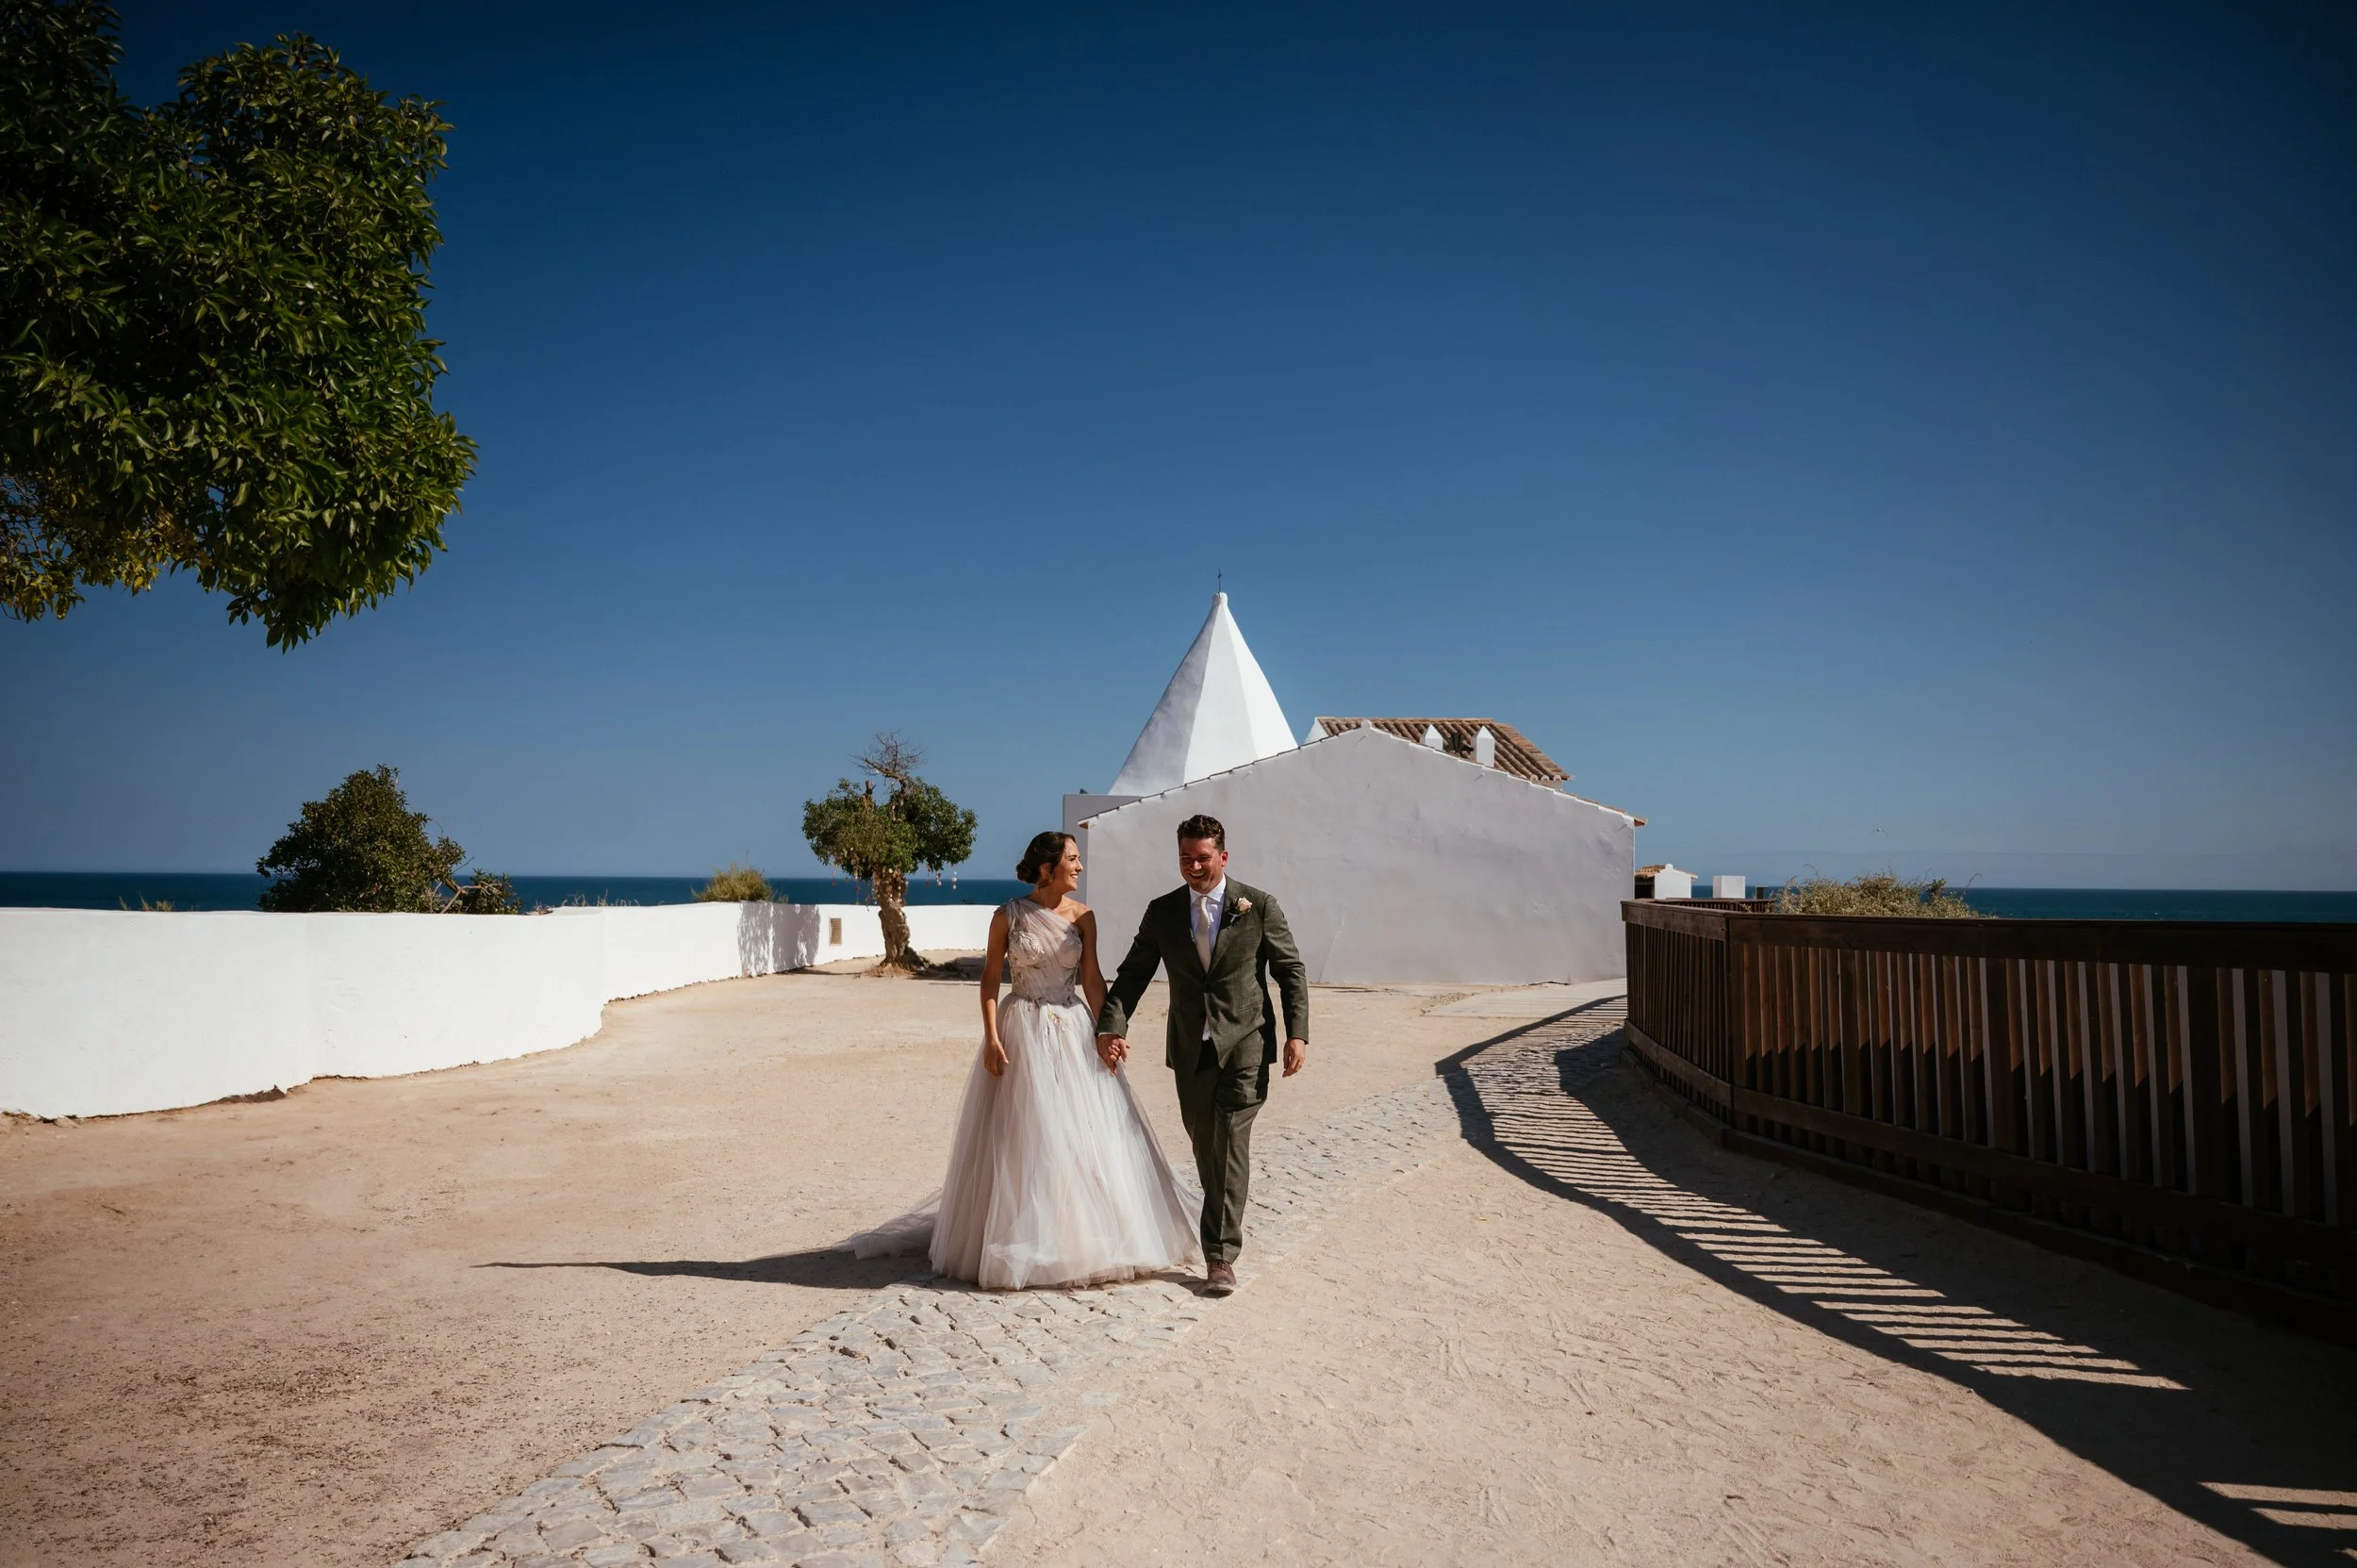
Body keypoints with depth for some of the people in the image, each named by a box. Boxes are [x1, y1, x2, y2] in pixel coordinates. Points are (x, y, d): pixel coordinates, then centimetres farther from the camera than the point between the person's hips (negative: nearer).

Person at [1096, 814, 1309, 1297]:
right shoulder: (1162, 912, 3)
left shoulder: (1259, 906, -4)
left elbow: (1291, 972, 0)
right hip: (1190, 1049, 4)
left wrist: (1297, 1034, -10)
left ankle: (1220, 1256, -5)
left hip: (1244, 1044, -3)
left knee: (1230, 1144, -9)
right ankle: (1228, 1220, 40)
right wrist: (1111, 1026, -13)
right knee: (1204, 1143, 15)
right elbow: (1132, 974, 3)